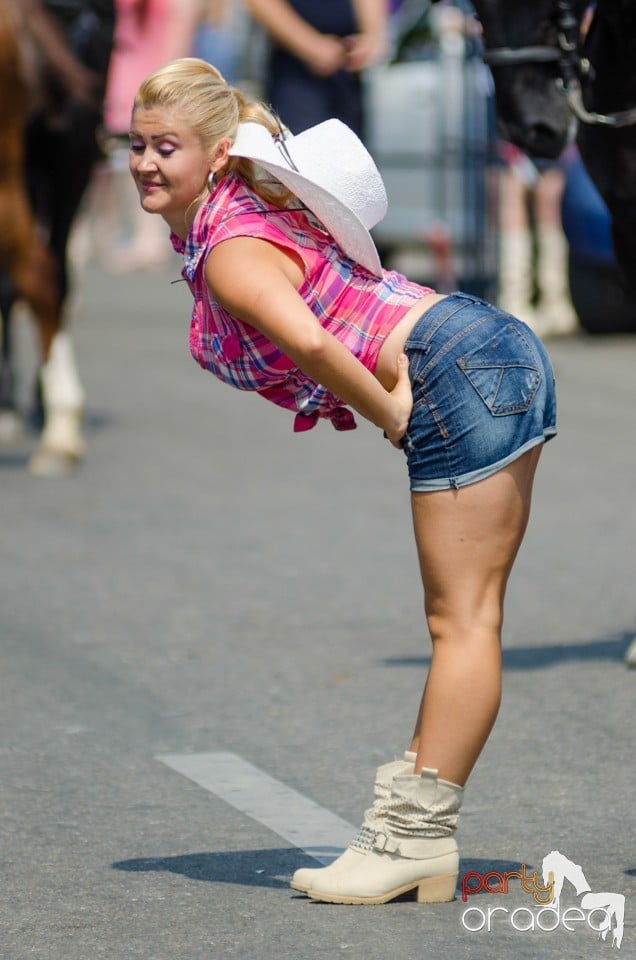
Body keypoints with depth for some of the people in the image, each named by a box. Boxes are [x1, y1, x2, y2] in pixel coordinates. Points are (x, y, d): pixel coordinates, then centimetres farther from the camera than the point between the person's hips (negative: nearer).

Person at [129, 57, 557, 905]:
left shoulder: (232, 251, -16)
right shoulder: (226, 216, 14)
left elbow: (306, 340, -35)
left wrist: (389, 416, -19)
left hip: (466, 377, -10)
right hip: (497, 359, 10)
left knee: (464, 619, -6)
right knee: (459, 617, 10)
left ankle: (416, 837, -5)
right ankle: (409, 831, 15)